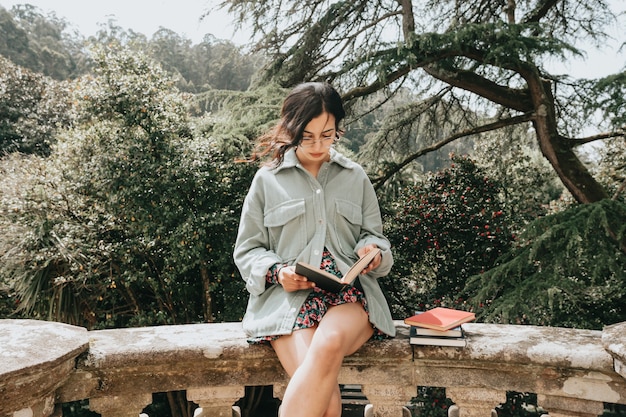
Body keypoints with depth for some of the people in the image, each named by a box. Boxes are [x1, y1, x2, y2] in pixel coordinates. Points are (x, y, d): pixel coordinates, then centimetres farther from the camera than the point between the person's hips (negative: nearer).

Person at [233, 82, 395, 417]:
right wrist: (278, 271, -9)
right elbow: (247, 250, 12)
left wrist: (373, 252, -4)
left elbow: (374, 236, 21)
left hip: (349, 291, 2)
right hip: (288, 295, -1)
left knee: (329, 344, -35)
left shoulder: (356, 178, 17)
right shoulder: (267, 179, 12)